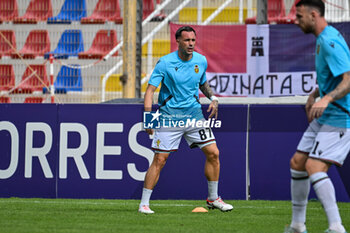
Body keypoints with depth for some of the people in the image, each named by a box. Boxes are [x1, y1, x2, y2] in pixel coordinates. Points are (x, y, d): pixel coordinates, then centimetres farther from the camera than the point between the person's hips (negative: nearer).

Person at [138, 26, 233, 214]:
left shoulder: (201, 61, 3)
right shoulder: (165, 63, -11)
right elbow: (150, 89, -12)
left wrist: (213, 98, 5)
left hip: (194, 113, 4)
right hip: (169, 116, -4)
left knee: (213, 153, -2)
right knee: (159, 160, -8)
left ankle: (213, 198, 13)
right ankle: (144, 204, 0)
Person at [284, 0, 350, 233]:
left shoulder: (330, 42, -20)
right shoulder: (323, 39, 13)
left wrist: (326, 98, -42)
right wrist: (315, 95, 22)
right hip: (324, 117, 11)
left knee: (314, 166, -23)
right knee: (297, 162, 13)